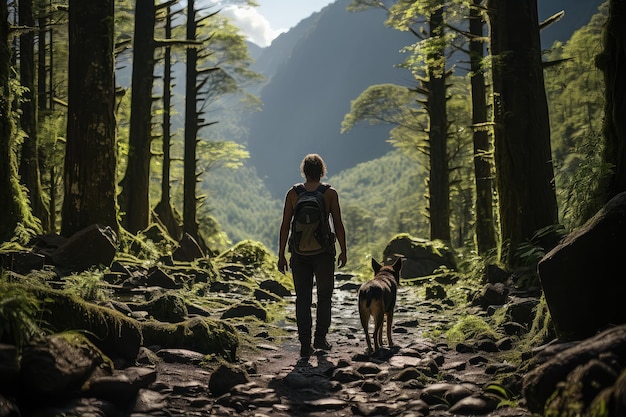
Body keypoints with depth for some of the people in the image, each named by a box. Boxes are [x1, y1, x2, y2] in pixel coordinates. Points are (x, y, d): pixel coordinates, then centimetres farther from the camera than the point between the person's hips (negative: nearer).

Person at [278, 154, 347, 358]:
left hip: (300, 252, 1)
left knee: (302, 298, 7)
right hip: (324, 250, -1)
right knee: (324, 295, 17)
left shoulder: (293, 193, 1)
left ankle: (305, 345, 4)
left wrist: (281, 255, 5)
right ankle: (320, 338, 17)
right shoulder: (330, 193, -3)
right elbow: (338, 225, -4)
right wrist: (343, 251, 6)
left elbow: (285, 226, 0)